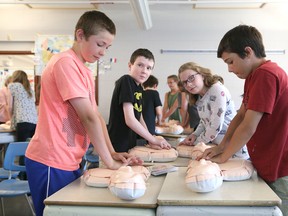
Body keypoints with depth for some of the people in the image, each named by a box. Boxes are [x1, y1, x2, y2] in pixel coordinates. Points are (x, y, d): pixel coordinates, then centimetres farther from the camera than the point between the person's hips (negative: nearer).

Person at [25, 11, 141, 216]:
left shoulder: (85, 71, 13)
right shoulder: (66, 62, -16)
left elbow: (96, 116, 11)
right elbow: (89, 117, -19)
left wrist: (112, 153, 1)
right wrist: (109, 162, -14)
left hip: (68, 162, 9)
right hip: (51, 162, -9)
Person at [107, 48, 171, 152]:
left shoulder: (139, 87, 9)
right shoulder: (126, 81, -15)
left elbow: (139, 118, 10)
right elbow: (130, 120, -22)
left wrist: (150, 141, -3)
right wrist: (154, 139, -14)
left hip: (130, 145, 8)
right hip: (117, 147, -8)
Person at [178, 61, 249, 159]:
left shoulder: (218, 90, -19)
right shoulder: (200, 98, 6)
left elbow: (215, 127, -22)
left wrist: (197, 142, -9)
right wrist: (194, 135, -2)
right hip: (217, 148, 8)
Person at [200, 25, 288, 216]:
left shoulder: (265, 74, -22)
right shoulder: (254, 76, 12)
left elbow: (248, 128, -22)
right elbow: (241, 116, 13)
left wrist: (223, 157, -9)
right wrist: (221, 147, 3)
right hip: (268, 165, 9)